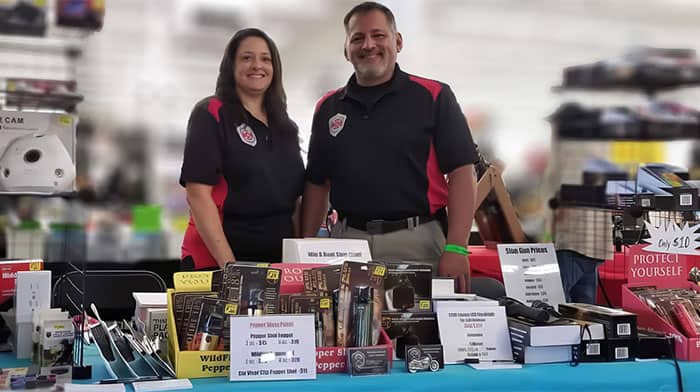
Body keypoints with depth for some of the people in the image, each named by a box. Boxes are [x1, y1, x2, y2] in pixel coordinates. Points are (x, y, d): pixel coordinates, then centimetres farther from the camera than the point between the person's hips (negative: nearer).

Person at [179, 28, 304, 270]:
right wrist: (228, 263, -19)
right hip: (215, 261, -5)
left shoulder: (286, 127, 13)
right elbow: (198, 194, -13)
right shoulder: (210, 115, -5)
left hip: (277, 259, 6)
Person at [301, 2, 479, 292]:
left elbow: (462, 173, -5)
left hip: (417, 244, -3)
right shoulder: (328, 108, 13)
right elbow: (316, 183, 16)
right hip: (347, 241, 3)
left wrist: (456, 249, -14)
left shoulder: (433, 97, 1)